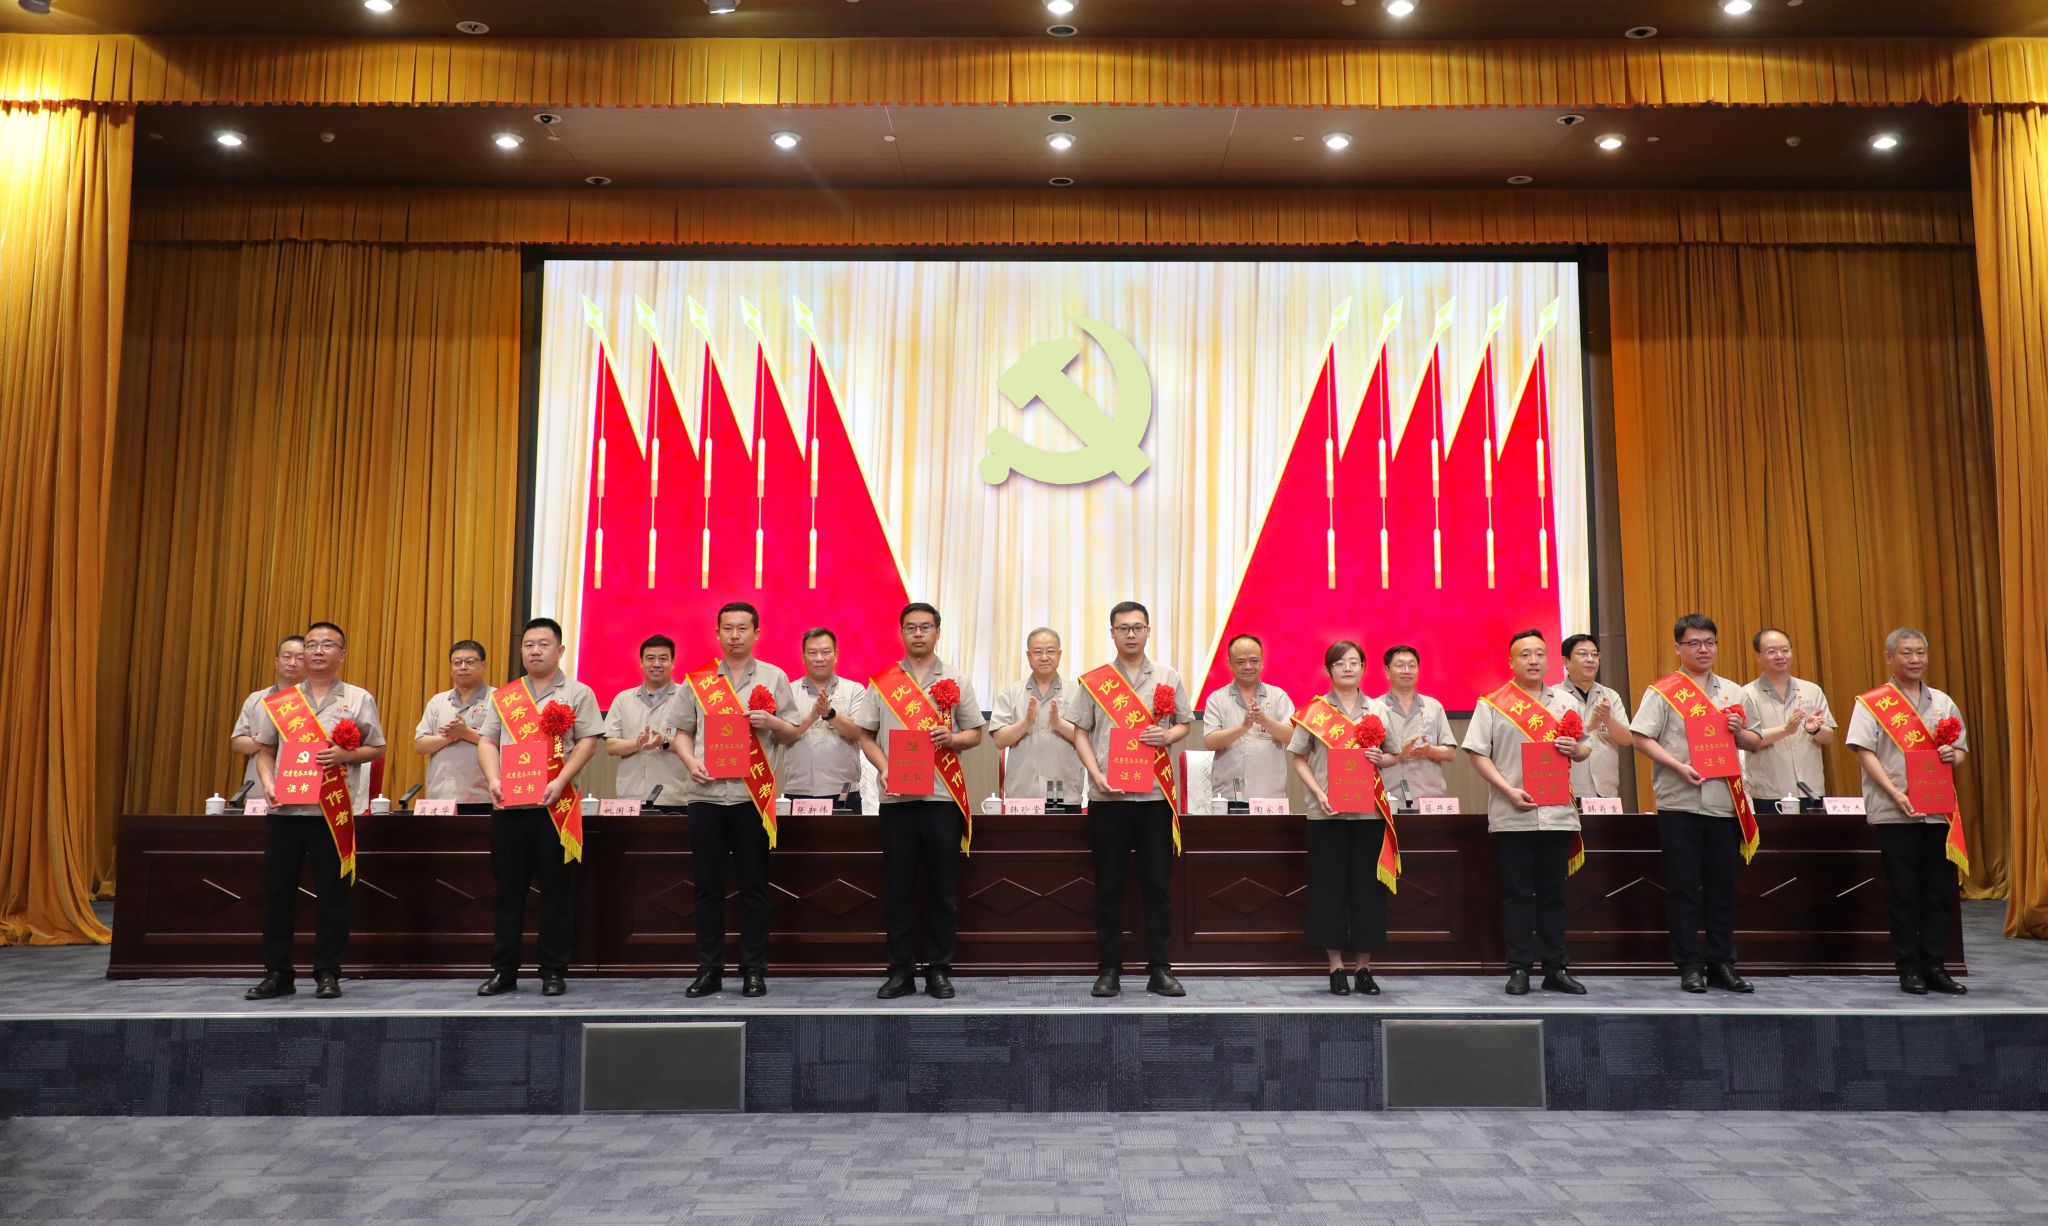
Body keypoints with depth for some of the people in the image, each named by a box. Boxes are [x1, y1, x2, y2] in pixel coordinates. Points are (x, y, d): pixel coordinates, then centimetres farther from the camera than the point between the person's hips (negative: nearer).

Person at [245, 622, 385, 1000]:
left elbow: (377, 749, 5)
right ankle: (277, 973, 16)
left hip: (334, 810, -2)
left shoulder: (358, 699, 6)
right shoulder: (280, 700, 12)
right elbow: (264, 750, 13)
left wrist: (345, 755, -13)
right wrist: (268, 783, -4)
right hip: (285, 809, 3)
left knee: (332, 895, 1)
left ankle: (327, 974, 10)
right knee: (277, 892, 5)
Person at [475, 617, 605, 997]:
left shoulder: (577, 693, 4)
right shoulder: (502, 697, 16)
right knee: (508, 889, 7)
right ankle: (503, 970, 14)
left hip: (553, 804, -3)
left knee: (556, 889, 1)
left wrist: (561, 781, -16)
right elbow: (487, 742, 11)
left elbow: (588, 741, -4)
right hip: (508, 804, 3)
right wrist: (493, 779, -7)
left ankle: (554, 971, 8)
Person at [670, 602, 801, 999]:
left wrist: (770, 721, -14)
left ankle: (754, 970, 11)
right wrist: (690, 762, -6)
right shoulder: (698, 679, 10)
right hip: (706, 793, 2)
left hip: (752, 795, -1)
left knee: (753, 886, 2)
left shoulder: (774, 677, 6)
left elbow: (792, 733, 6)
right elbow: (682, 730, 12)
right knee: (708, 885, 6)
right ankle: (709, 969, 15)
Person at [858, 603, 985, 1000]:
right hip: (896, 796, 0)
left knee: (942, 887, 3)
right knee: (898, 887, 4)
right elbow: (866, 736, 8)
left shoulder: (957, 681, 7)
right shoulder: (882, 683, 7)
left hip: (943, 796, 0)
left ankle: (939, 970, 12)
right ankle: (900, 971, 12)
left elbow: (975, 733, 9)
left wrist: (953, 738, -12)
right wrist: (884, 769, -8)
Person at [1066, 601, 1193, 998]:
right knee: (1109, 885, 3)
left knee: (1158, 883, 2)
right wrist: (1096, 774, -9)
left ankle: (1160, 970, 10)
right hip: (1108, 795, 0)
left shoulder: (1168, 677, 8)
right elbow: (1080, 733, 5)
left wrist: (1167, 735, -10)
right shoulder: (1093, 680, 5)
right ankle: (1108, 970, 11)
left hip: (1156, 794, 1)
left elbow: (1185, 725, 13)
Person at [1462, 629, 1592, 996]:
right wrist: (1509, 790, -14)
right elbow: (1477, 753, -4)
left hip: (1557, 812, 3)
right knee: (1517, 894, 1)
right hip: (1512, 814, -3)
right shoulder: (1492, 704, 2)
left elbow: (1585, 749, 19)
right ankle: (1519, 969, 7)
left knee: (1552, 893, 8)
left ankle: (1556, 969, 15)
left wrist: (1576, 750, -6)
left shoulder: (1564, 703, 15)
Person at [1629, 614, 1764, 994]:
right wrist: (1678, 766, -18)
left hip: (1724, 802, 4)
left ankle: (1722, 963, 17)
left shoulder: (1733, 692, 14)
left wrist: (1739, 731, -3)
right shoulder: (1663, 691, -1)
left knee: (1722, 886, 8)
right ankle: (1689, 966, 7)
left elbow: (1755, 742, 18)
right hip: (1679, 803, -4)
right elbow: (1641, 739, -7)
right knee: (1683, 887, 0)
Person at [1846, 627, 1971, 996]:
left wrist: (1952, 755, -7)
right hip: (1895, 813, -4)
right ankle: (1909, 969, 9)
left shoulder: (1943, 702, 14)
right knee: (1904, 895, 1)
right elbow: (1864, 752, -9)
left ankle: (1934, 966, 15)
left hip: (1938, 810, 4)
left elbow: (1961, 749, 18)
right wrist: (1894, 793, -18)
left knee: (1938, 893, 7)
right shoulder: (1872, 703, -1)